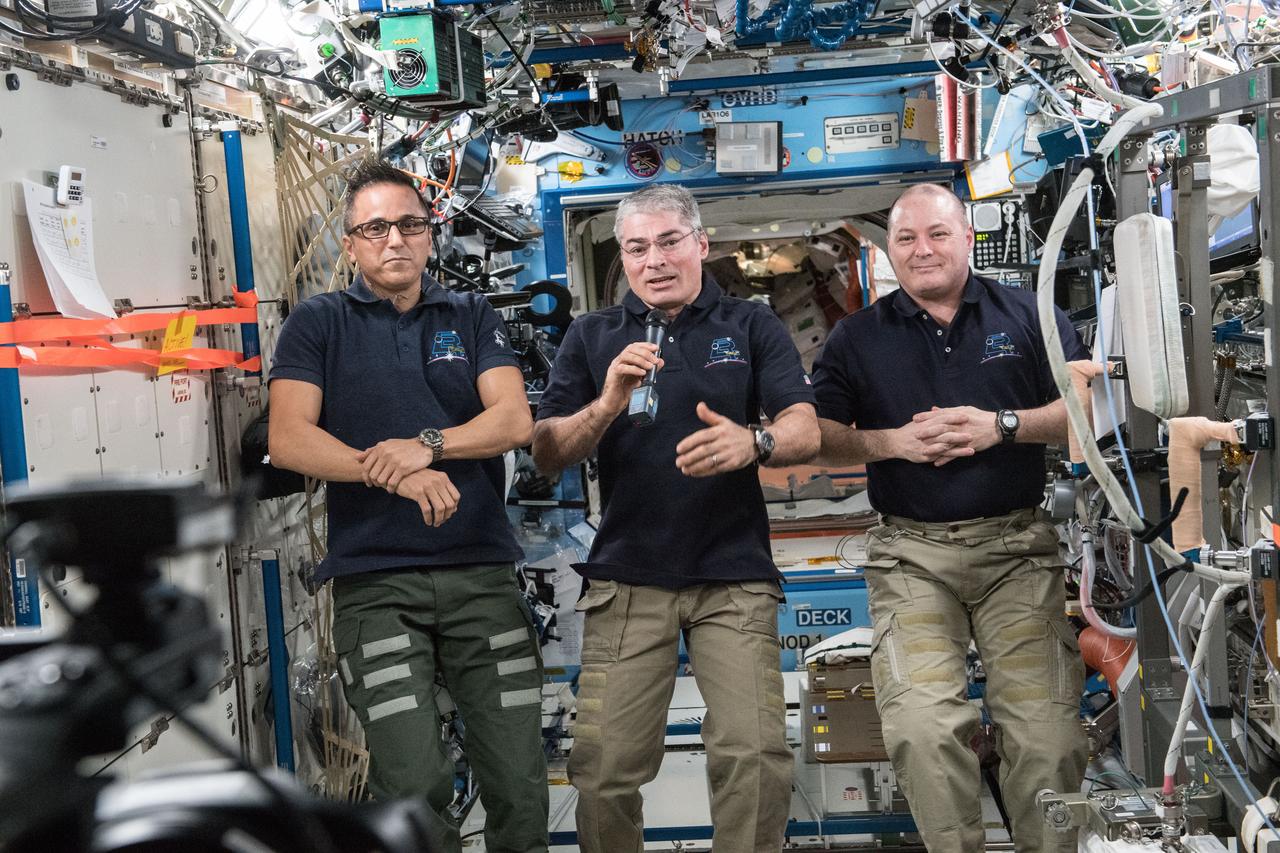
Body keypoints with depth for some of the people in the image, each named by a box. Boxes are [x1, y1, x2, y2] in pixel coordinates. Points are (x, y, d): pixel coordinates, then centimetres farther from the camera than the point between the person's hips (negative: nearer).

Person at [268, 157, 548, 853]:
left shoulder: (472, 318, 13)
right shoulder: (319, 323, 7)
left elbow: (515, 419, 0)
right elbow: (288, 440, -6)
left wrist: (429, 444, -17)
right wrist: (398, 475, -17)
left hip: (483, 574, 2)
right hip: (374, 581, -2)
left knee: (520, 783, 2)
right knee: (414, 783, -11)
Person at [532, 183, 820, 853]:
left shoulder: (752, 326, 8)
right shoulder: (591, 337, 11)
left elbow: (805, 431, -3)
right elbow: (546, 454, 3)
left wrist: (752, 441, -26)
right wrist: (607, 405, -17)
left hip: (734, 576, 0)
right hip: (626, 578, 1)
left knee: (755, 756, -9)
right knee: (604, 766, -3)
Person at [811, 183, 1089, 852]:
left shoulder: (1028, 315, 10)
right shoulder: (857, 338, 11)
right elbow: (820, 441, 7)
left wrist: (1000, 426, -9)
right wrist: (893, 441, -9)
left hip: (1017, 547, 0)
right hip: (911, 555, 0)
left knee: (1046, 732, -7)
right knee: (921, 727, -16)